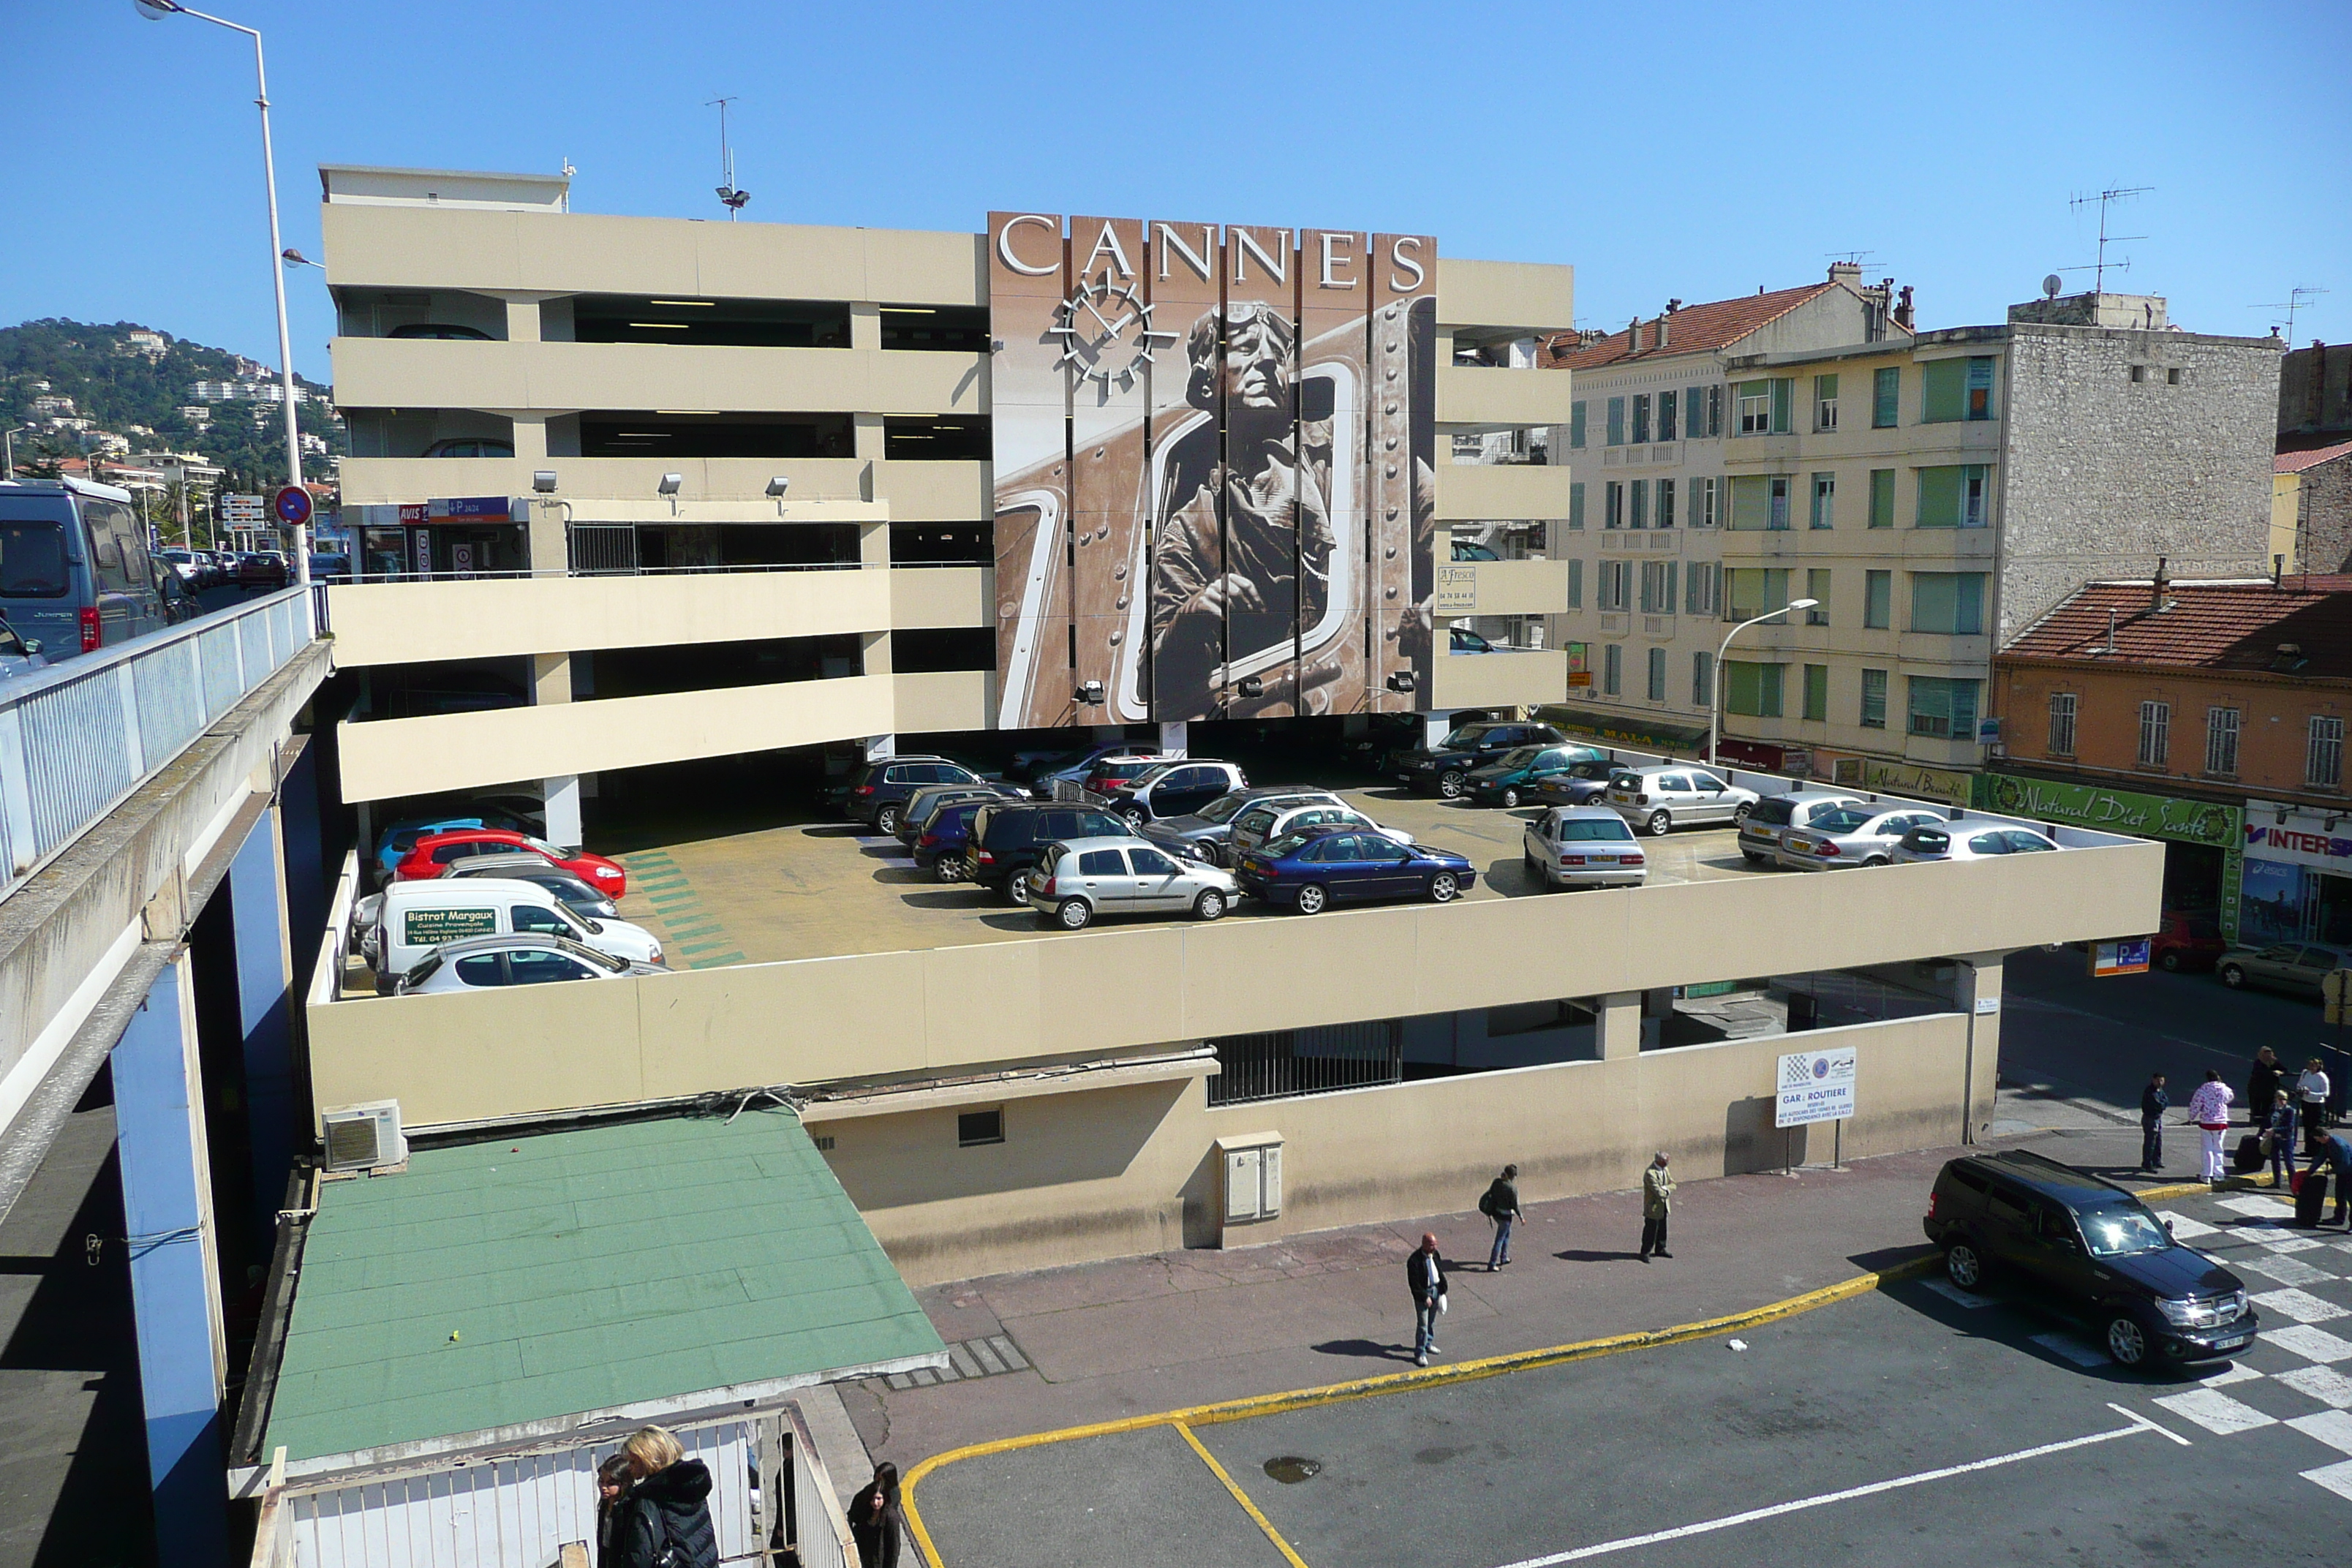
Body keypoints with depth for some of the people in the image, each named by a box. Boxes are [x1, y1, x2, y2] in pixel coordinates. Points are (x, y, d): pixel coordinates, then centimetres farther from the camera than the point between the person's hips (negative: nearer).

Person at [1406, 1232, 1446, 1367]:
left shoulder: (1435, 1255, -2)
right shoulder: (1414, 1261, -24)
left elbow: (1440, 1273, 11)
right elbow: (1414, 1283, -20)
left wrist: (1443, 1290, 8)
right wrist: (1425, 1297, -18)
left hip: (1435, 1290, 7)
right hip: (1422, 1293, -7)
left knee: (1431, 1321, 21)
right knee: (1423, 1324, -3)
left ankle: (1427, 1344, 40)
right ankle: (1420, 1353, 6)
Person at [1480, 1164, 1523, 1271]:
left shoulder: (1496, 1182, -5)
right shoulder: (1512, 1188, -23)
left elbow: (1490, 1194, 5)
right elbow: (1515, 1205, -17)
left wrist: (1489, 1212, 19)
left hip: (1495, 1212, 7)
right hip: (1505, 1215, -7)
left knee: (1507, 1233, 29)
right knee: (1500, 1240, 3)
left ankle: (1504, 1258, 39)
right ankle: (1491, 1265, 7)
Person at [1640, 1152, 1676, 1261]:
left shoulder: (1665, 1169, 4)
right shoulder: (1650, 1173, -26)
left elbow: (1672, 1184, 7)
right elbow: (1658, 1192, -27)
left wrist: (1665, 1188, -13)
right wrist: (1667, 1192, -9)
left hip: (1664, 1207, 9)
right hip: (1653, 1207, -9)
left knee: (1662, 1229, 20)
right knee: (1651, 1230, 0)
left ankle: (1660, 1249, 36)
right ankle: (1645, 1253, 12)